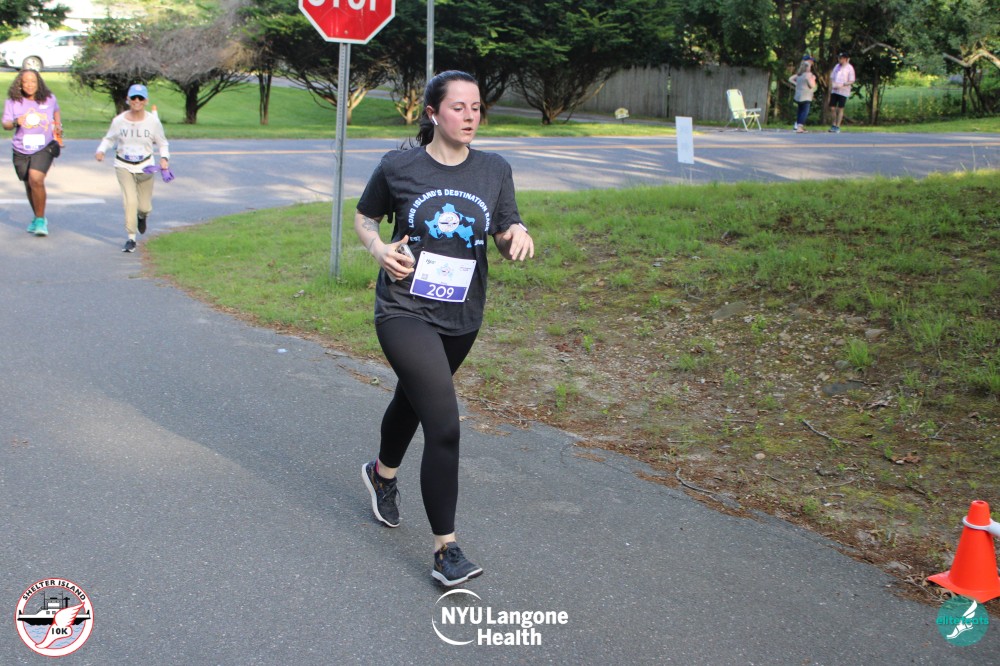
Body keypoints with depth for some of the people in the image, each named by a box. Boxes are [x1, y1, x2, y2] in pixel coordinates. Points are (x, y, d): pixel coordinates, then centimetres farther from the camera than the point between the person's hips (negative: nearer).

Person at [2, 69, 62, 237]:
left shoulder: (49, 99, -1)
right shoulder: (12, 101, -3)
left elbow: (56, 111, 22)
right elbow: (5, 124, -7)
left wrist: (58, 125, 6)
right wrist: (15, 122, -28)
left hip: (44, 148, -2)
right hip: (21, 150, 3)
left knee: (36, 180, -23)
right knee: (29, 185, 13)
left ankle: (40, 220, -12)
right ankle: (38, 218, 35)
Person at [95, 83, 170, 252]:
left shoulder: (153, 121, -5)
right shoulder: (119, 121, -6)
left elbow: (162, 143, 5)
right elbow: (109, 139, 8)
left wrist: (164, 158, -13)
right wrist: (101, 150, -11)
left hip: (145, 167, 1)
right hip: (123, 166, -1)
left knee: (145, 207, 6)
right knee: (130, 201, -17)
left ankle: (142, 216, 46)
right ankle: (131, 238, -4)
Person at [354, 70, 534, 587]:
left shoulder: (494, 171, 1)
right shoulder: (399, 167, -7)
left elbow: (506, 240, 4)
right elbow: (364, 217, 8)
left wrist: (517, 235, -19)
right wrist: (379, 249, -12)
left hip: (462, 317, 5)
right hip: (405, 311, -5)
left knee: (413, 398, 27)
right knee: (444, 425, -17)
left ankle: (383, 473, 58)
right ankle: (446, 549, -8)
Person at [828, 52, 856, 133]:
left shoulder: (849, 68, -6)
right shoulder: (837, 66, 10)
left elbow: (852, 81, -8)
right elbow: (832, 78, 15)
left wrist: (843, 85, -21)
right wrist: (831, 87, 1)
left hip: (843, 92, -5)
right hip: (834, 91, 5)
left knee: (840, 109, 1)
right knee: (832, 108, 3)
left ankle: (837, 126, 8)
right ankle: (834, 124, 19)